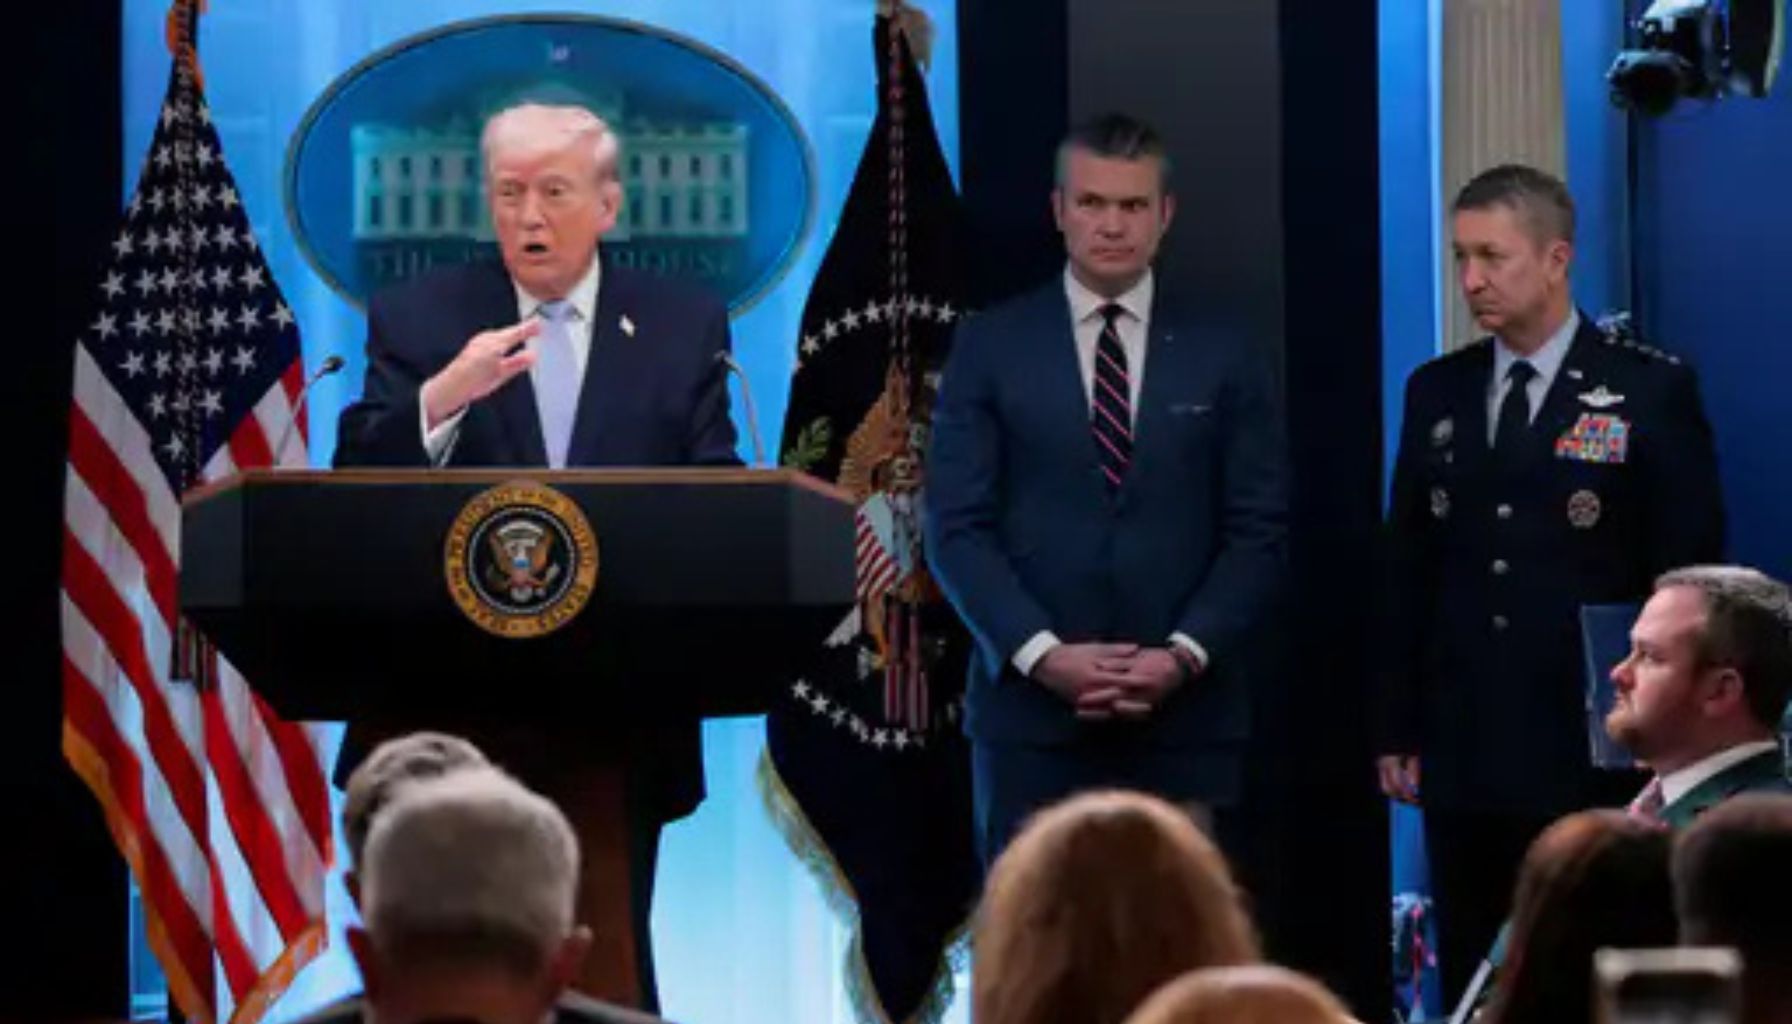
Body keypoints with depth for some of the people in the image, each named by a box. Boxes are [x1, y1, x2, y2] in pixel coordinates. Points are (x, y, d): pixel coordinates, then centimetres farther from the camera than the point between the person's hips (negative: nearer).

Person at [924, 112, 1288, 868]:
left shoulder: (1224, 361, 9)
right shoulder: (990, 346, 6)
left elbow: (1258, 532, 5)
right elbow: (955, 524, 1)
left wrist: (1185, 655, -10)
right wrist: (1043, 654, -12)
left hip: (1182, 717, 1)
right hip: (1031, 710, -1)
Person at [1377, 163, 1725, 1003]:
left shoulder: (1652, 392, -2)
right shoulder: (1436, 392, 11)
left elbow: (1690, 577, -3)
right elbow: (1407, 571, 13)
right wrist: (1397, 729, 8)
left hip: (1596, 759, -4)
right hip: (1463, 758, 4)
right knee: (1471, 987, 6)